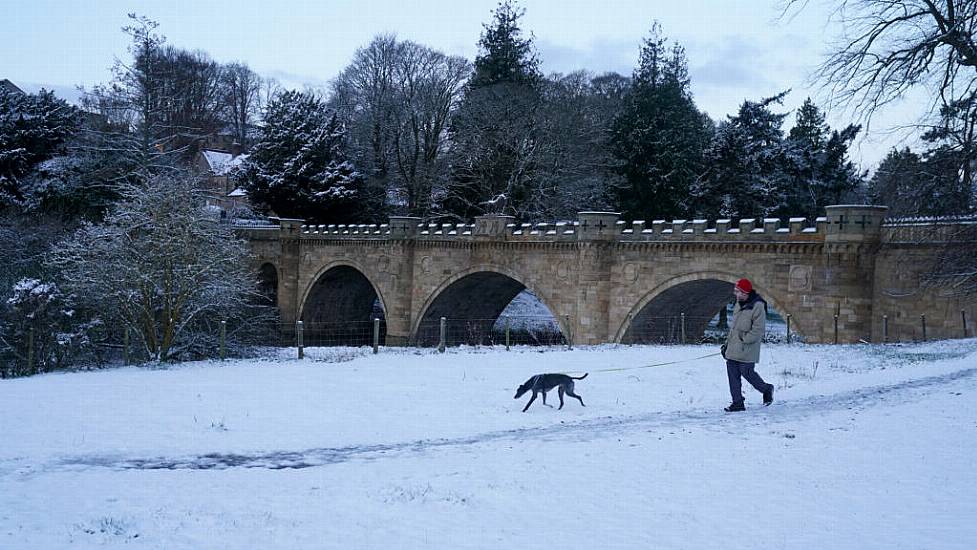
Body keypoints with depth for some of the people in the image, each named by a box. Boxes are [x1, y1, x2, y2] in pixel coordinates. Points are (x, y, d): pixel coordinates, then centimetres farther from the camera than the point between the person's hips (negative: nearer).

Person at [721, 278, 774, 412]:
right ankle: (737, 403, 10)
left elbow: (758, 329, -17)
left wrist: (744, 339, -17)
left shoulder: (757, 306, -14)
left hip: (747, 350, -8)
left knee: (747, 373, -2)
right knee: (732, 374, 4)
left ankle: (766, 389, 25)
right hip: (733, 350, 8)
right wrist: (727, 343, 17)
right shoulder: (738, 305, 12)